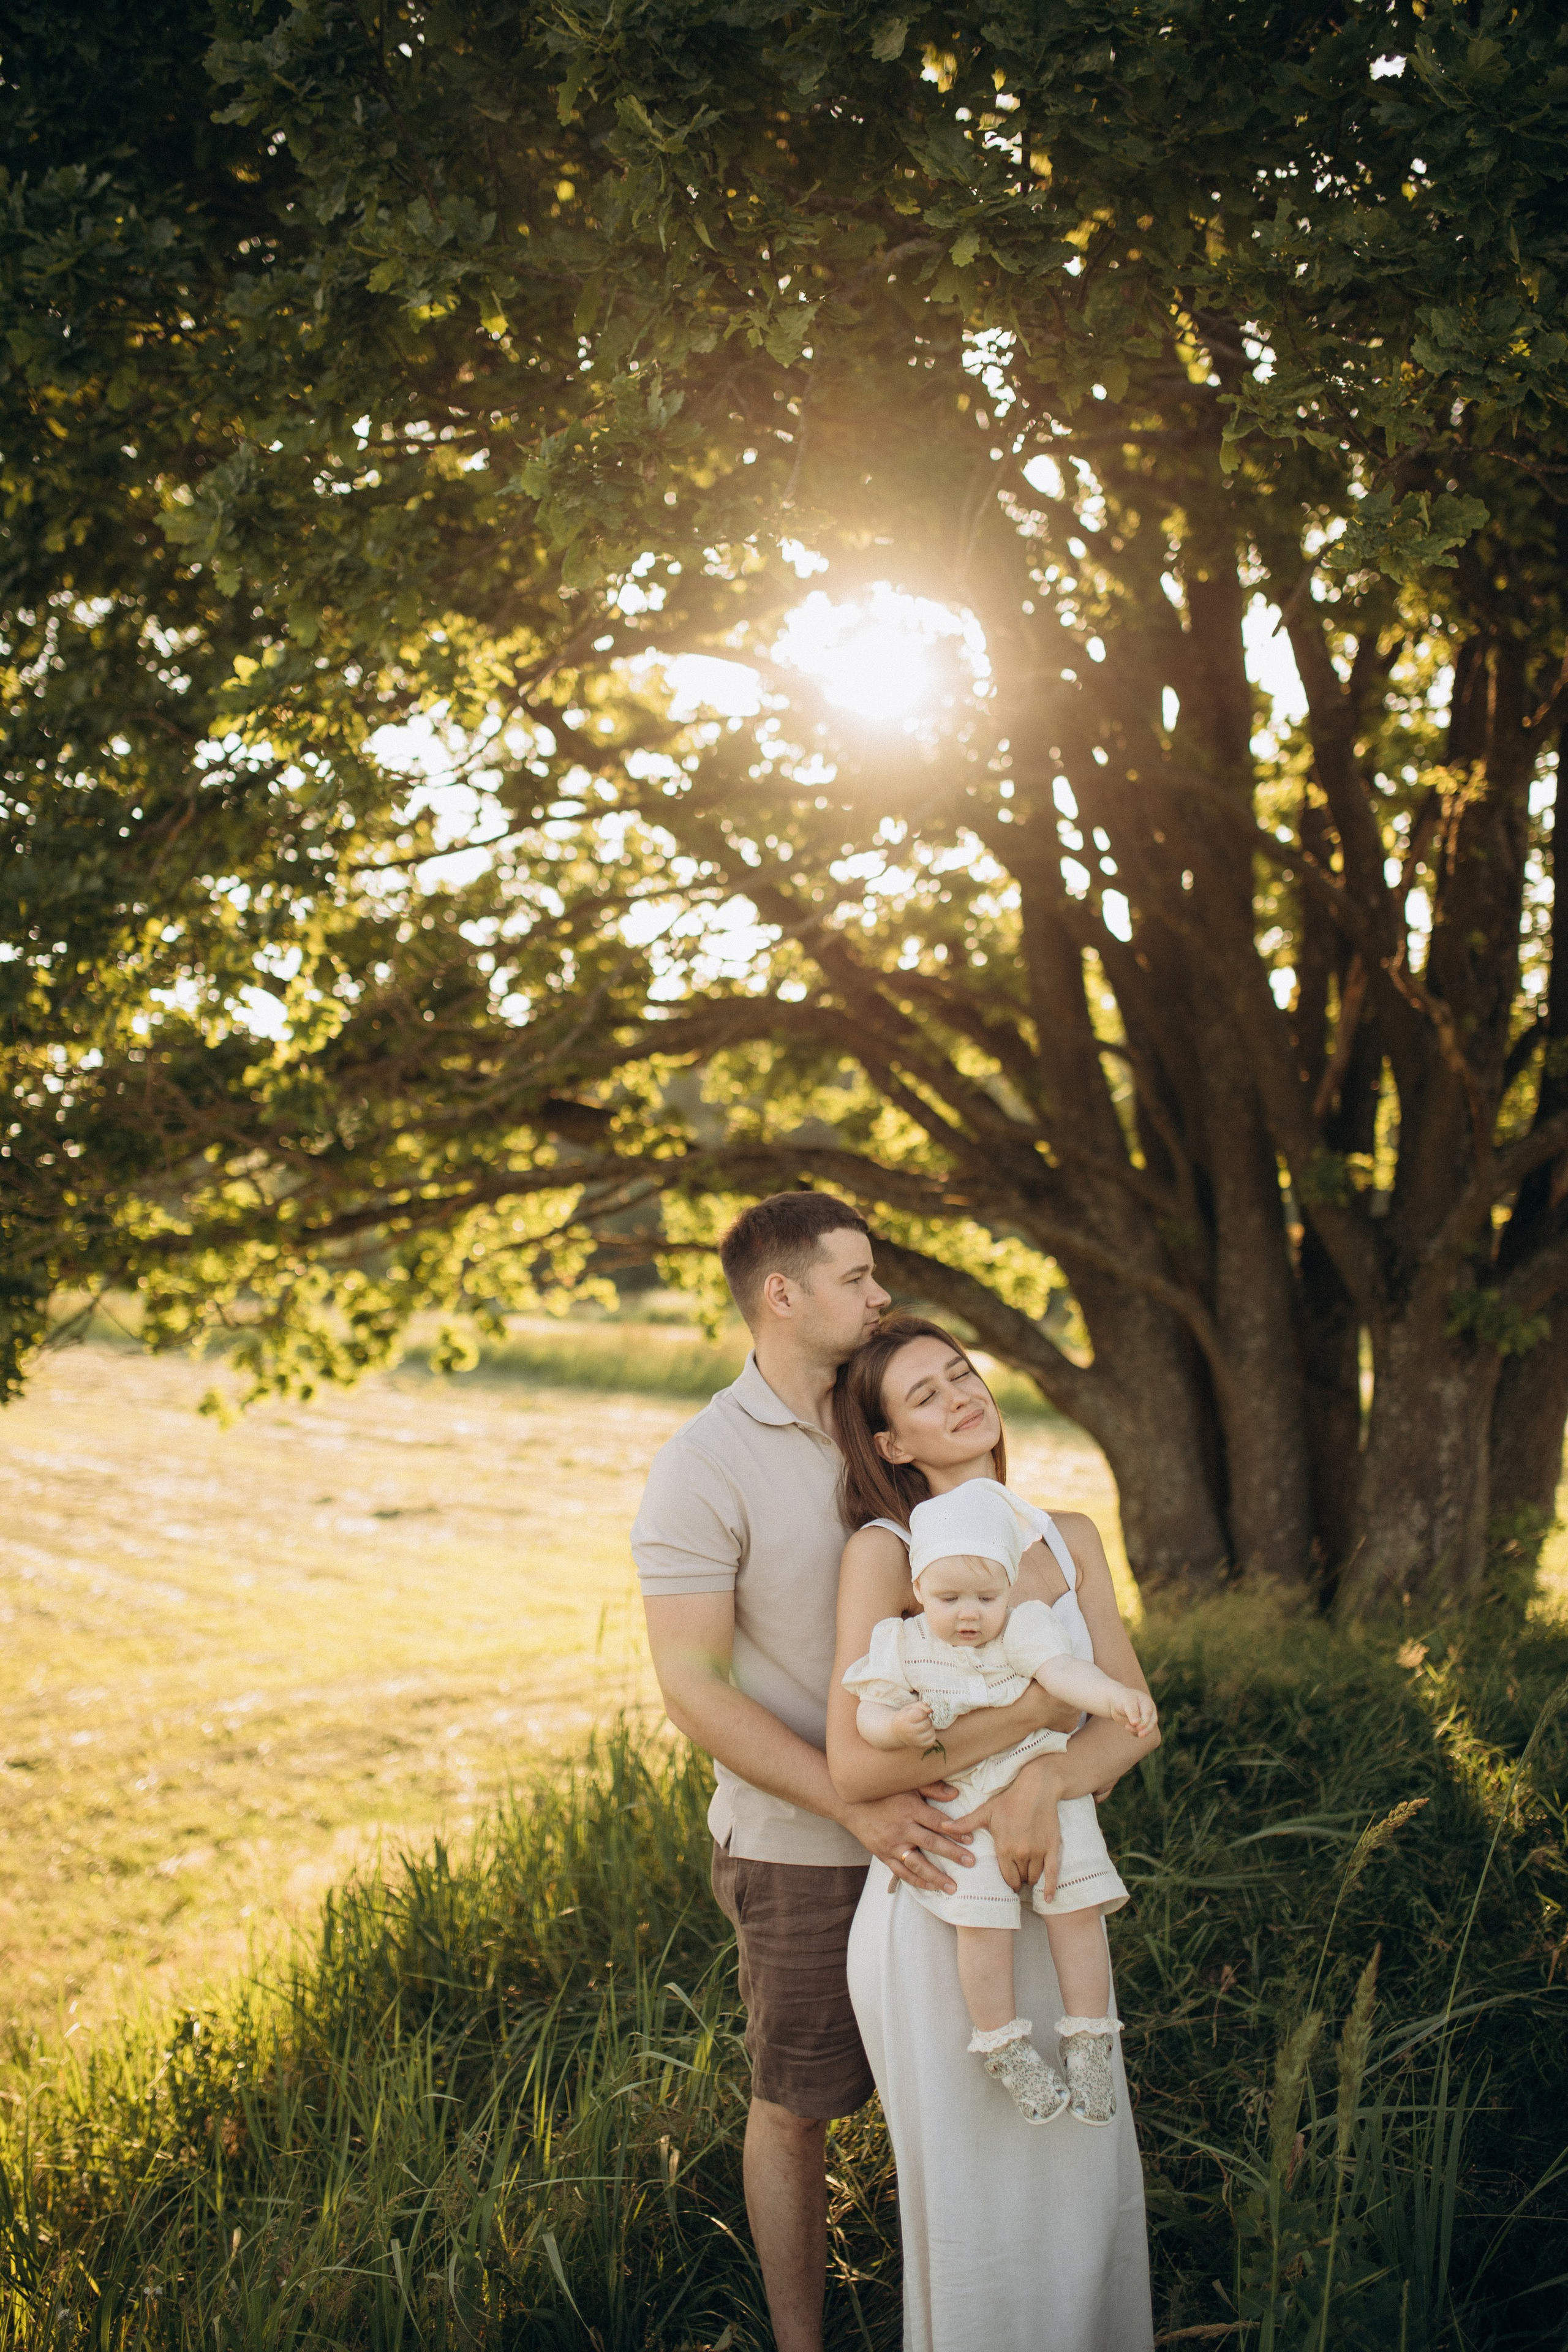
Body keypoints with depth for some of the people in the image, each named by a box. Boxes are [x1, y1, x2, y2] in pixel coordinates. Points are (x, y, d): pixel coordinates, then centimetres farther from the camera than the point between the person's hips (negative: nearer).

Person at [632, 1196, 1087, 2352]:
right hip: (801, 1848, -5)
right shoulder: (703, 1468, -14)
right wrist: (858, 1810, -22)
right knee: (797, 2108, 9)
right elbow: (694, 1689, -17)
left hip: (938, 1818, 5)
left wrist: (1035, 1766, -24)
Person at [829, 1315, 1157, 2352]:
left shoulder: (1071, 1543, 6)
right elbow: (856, 1765, -18)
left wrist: (1043, 1783, -22)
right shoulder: (884, 1553, -10)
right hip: (939, 1901, -5)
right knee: (974, 2183, 6)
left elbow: (1135, 1720, -3)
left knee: (1085, 2170, 15)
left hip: (1054, 1895, 5)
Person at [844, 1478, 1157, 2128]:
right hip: (961, 1811, -1)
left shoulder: (1024, 1629, -5)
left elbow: (1061, 1670, -22)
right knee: (981, 1923, -14)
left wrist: (1112, 1695, -42)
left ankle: (1087, 2045, 11)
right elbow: (866, 1713, -2)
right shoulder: (902, 1645, -2)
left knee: (1076, 1912, -6)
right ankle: (1005, 2052, 3)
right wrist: (896, 1727, -26)